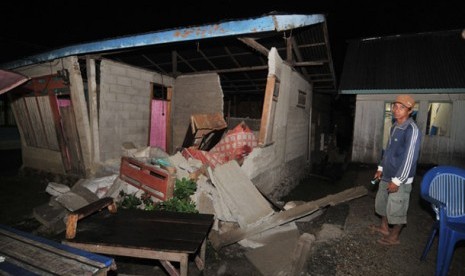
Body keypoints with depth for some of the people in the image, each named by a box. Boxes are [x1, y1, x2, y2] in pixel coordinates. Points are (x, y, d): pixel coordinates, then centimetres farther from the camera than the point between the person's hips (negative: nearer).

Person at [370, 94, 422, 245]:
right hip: (387, 175, 9)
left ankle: (394, 237, 26)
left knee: (396, 208, 6)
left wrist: (397, 180, -21)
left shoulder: (412, 130, -21)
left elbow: (409, 158, -23)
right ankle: (384, 227, 42)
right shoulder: (395, 126, 7)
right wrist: (381, 168, 17)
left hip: (400, 179, -9)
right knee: (382, 202, 22)